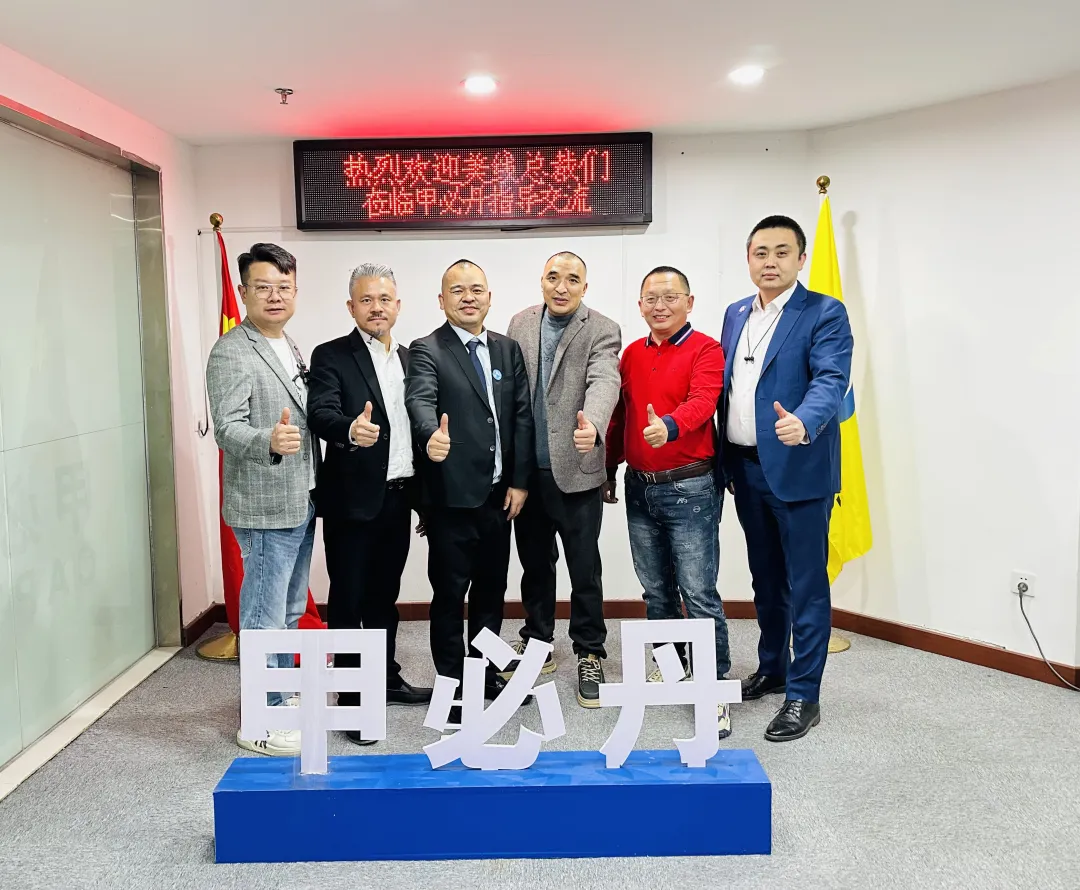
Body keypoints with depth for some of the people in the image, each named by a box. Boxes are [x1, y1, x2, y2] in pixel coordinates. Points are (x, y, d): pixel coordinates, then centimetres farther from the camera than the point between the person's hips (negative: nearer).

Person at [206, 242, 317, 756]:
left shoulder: (290, 348, 13)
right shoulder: (231, 353, -14)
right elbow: (227, 428, -23)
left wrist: (315, 490, 16)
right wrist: (268, 441, -43)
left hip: (300, 503, 9)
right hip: (265, 507, -9)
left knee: (289, 610, 19)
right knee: (264, 616, 0)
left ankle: (283, 694, 35)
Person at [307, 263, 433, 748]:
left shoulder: (408, 358, 12)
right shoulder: (331, 356, -6)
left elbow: (415, 426, 14)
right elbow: (320, 413, -22)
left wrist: (424, 494, 11)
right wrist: (350, 429, -44)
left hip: (399, 499, 6)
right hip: (353, 501, -6)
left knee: (385, 595, 18)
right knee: (348, 600, 3)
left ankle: (387, 679, 31)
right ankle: (350, 698, 13)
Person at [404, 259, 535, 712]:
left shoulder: (508, 349, 9)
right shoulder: (426, 351, -6)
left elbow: (522, 415, 6)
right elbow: (420, 400, -25)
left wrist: (520, 480, 0)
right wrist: (432, 435, -47)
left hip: (498, 494, 5)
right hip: (452, 495, -5)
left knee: (491, 588, 16)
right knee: (450, 593, 5)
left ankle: (487, 674, 32)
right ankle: (453, 685, 19)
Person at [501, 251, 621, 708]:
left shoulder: (602, 331, -6)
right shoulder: (520, 323, 8)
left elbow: (604, 382, -23)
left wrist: (593, 424, -44)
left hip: (575, 469, -4)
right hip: (526, 468, 4)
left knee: (584, 569, 4)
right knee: (534, 563, 17)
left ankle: (590, 655, 21)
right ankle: (536, 642, 34)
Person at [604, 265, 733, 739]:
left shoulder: (706, 350, -7)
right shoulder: (631, 354, 11)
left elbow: (701, 402, -24)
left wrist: (669, 426, -44)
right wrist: (609, 471, 17)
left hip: (690, 487, -6)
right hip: (639, 487, 6)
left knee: (699, 592, -5)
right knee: (655, 588, 16)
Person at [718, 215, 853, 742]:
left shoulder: (825, 314, -7)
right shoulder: (736, 314, 12)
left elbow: (830, 380, -21)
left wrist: (802, 423, -41)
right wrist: (726, 462, 11)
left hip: (797, 469, -6)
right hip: (746, 468, 6)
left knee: (805, 585, 1)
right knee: (765, 578, 19)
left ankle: (803, 696, 11)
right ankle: (771, 669, 35)